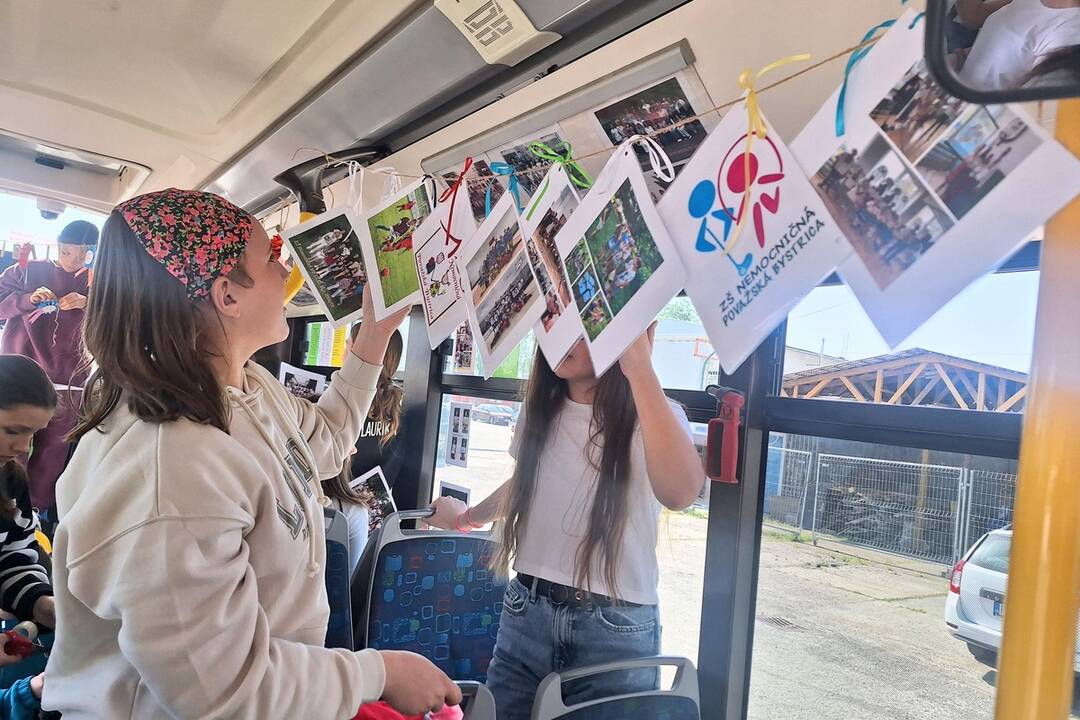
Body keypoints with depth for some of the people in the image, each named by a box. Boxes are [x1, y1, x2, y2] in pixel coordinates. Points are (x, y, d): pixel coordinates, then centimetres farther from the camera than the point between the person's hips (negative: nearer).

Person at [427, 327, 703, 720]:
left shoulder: (657, 417, -11)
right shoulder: (539, 410, 6)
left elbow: (680, 492, -34)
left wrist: (639, 368, -35)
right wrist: (468, 517, 38)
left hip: (616, 632, -4)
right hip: (525, 615, 4)